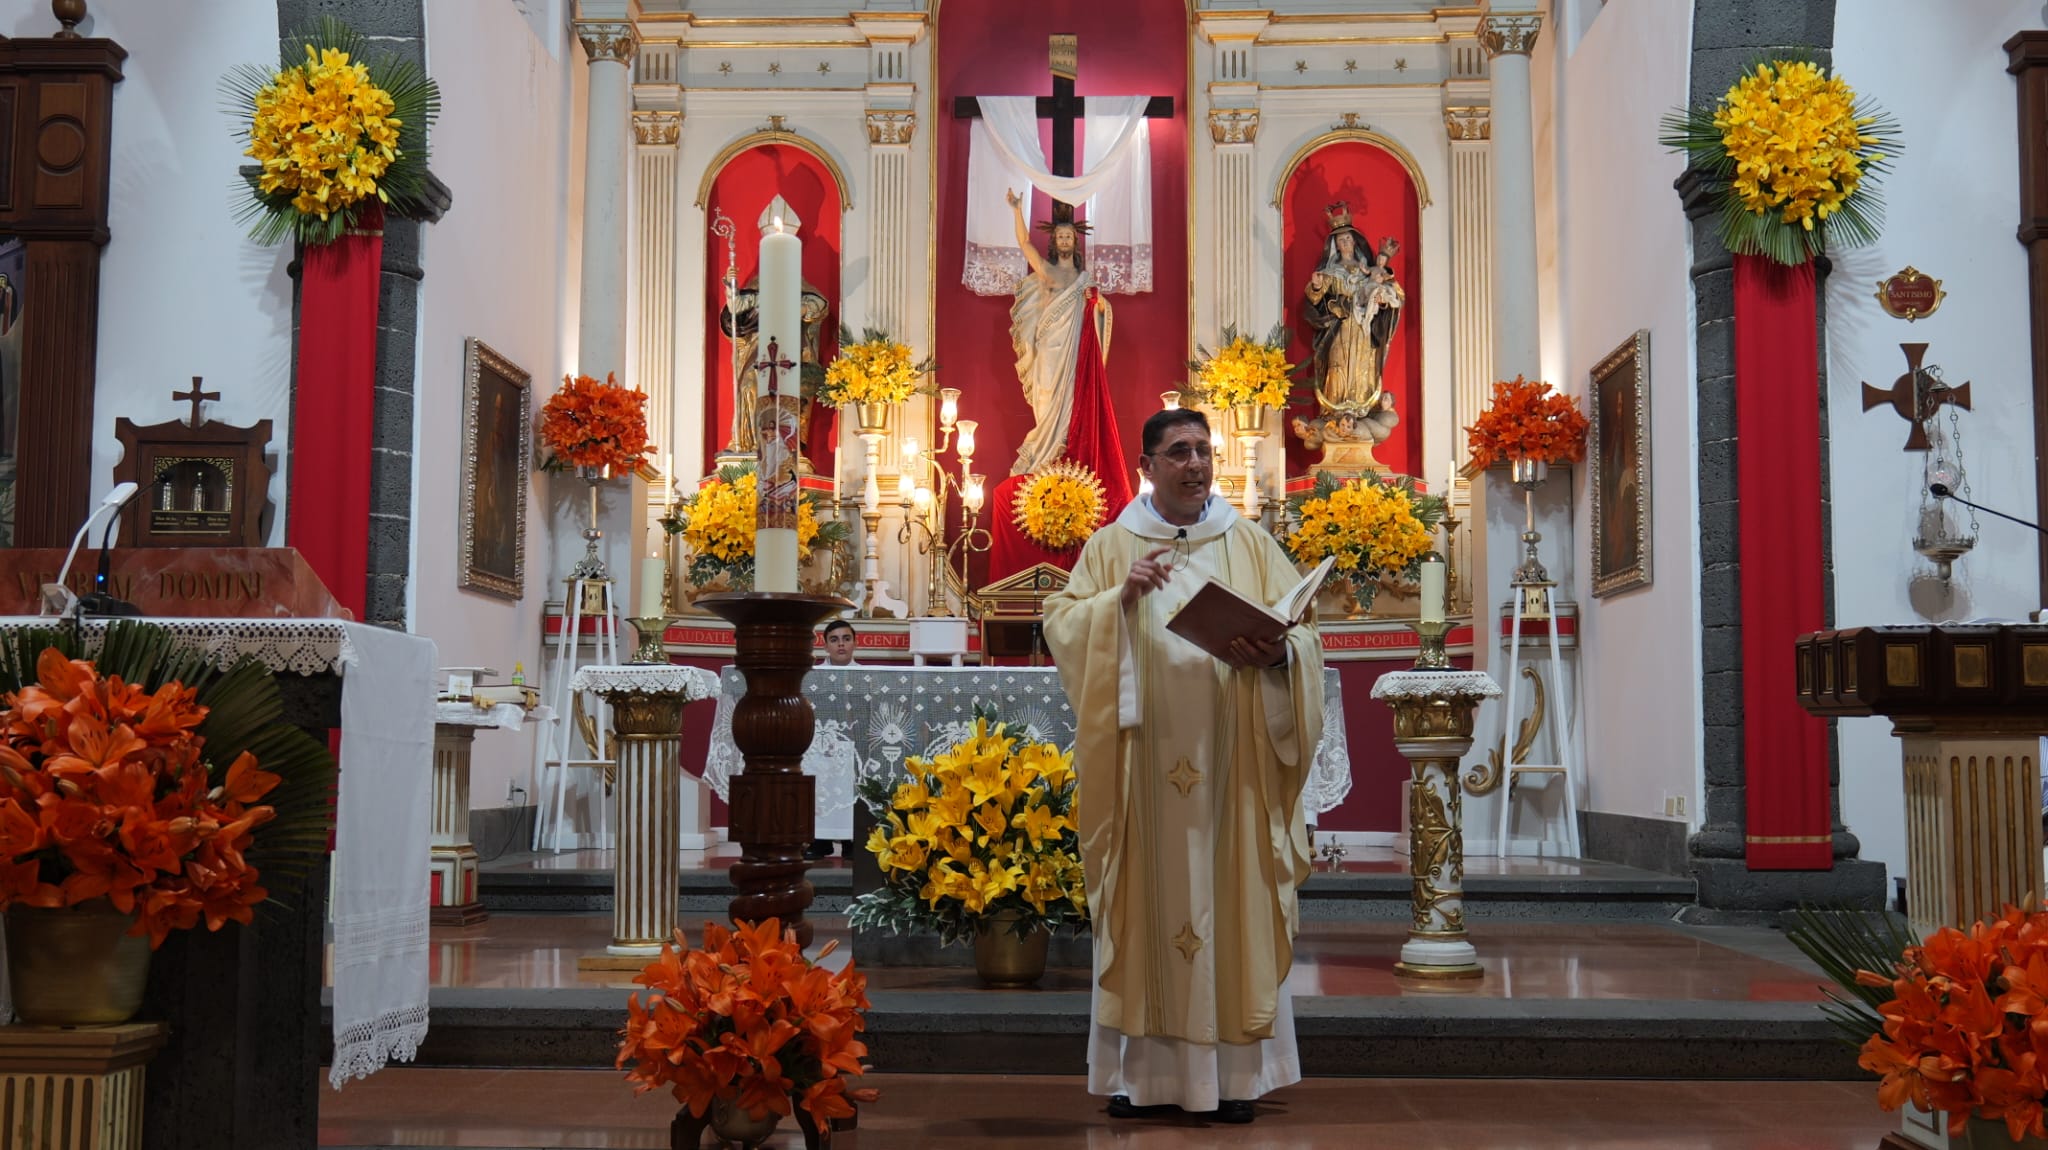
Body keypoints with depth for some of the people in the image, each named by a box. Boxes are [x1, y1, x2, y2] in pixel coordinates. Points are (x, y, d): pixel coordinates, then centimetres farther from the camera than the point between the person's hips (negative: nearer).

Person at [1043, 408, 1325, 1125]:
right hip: (1145, 756, 0)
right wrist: (1119, 598, -13)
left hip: (1229, 759, 0)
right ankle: (1144, 1069, 8)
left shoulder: (1249, 543, 10)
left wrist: (1277, 653, -16)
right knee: (1149, 898, 0)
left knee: (1229, 895, 0)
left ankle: (1234, 1070, 7)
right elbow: (1060, 622, 3)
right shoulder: (1113, 545, 9)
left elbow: (1304, 631, 6)